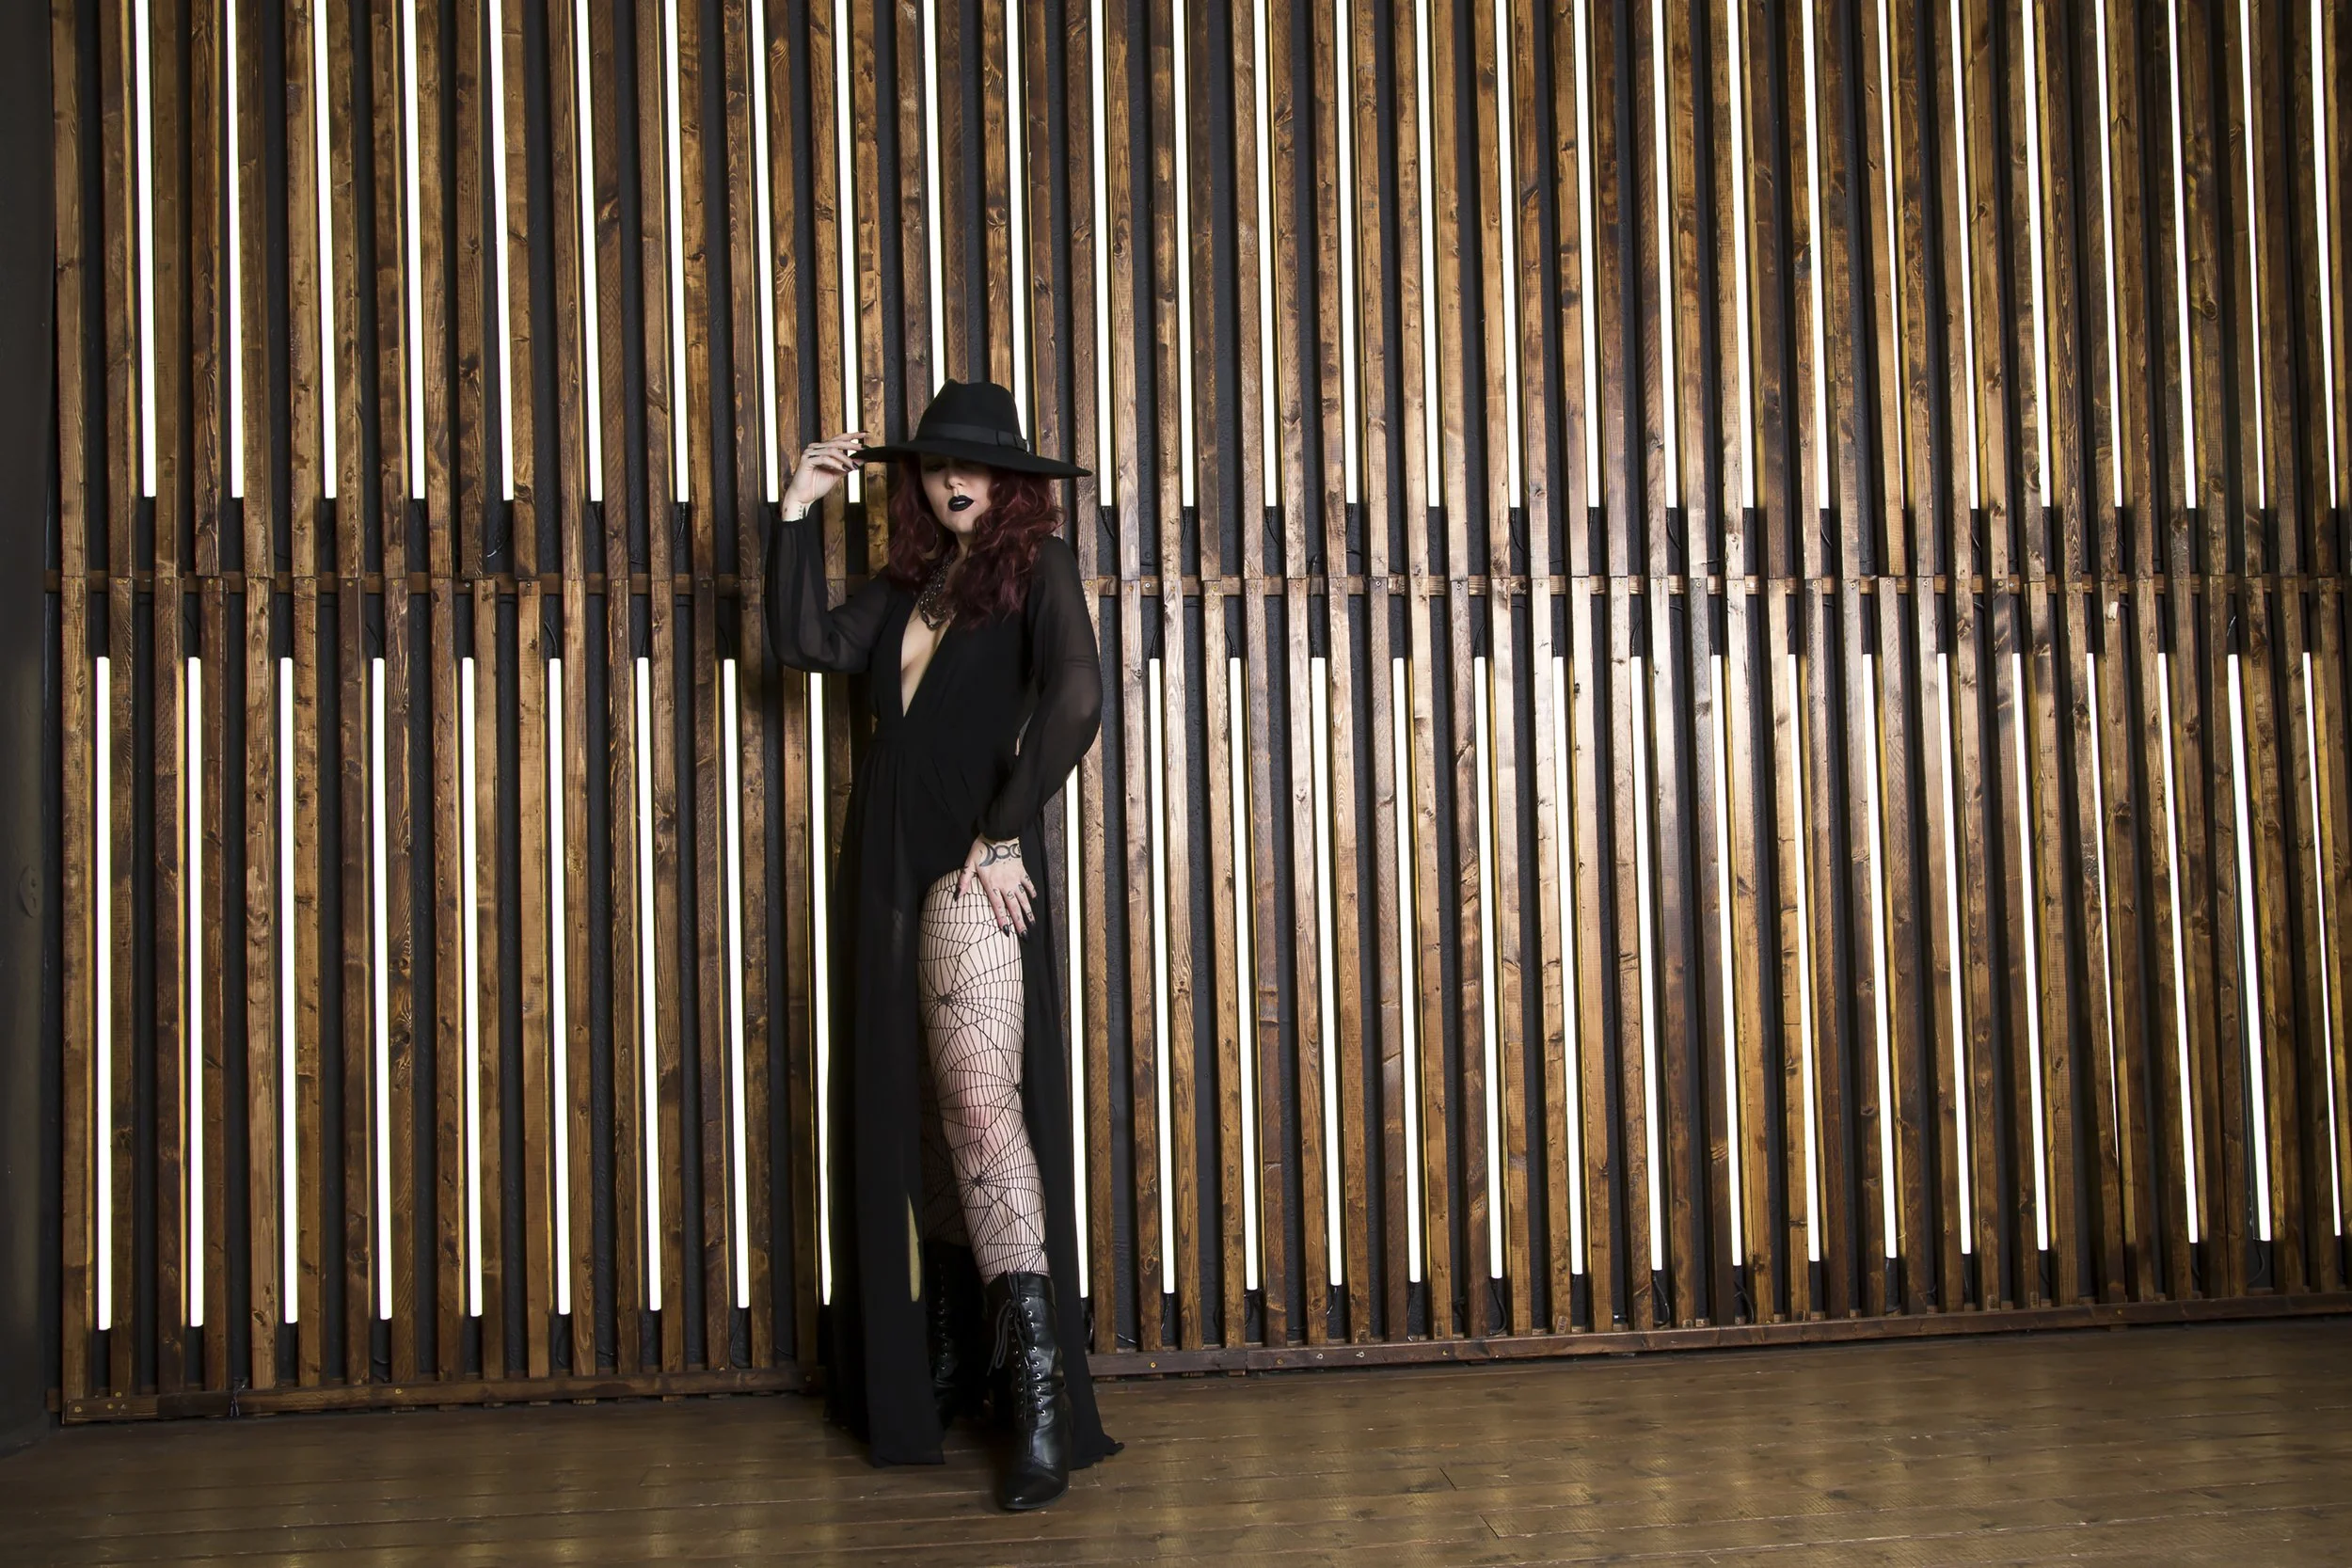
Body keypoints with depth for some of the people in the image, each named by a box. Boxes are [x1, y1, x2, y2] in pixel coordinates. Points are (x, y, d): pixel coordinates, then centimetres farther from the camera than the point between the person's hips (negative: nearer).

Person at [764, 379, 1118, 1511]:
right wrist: (799, 511, 4)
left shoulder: (1037, 568, -1)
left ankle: (1040, 1396, -18)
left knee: (979, 1099, -17)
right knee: (909, 1111, 10)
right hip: (888, 863, 7)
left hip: (975, 865, -7)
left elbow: (1075, 698, -15)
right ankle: (951, 1355, 22)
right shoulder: (906, 585, 18)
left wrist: (1003, 836, -16)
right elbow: (807, 644, 7)